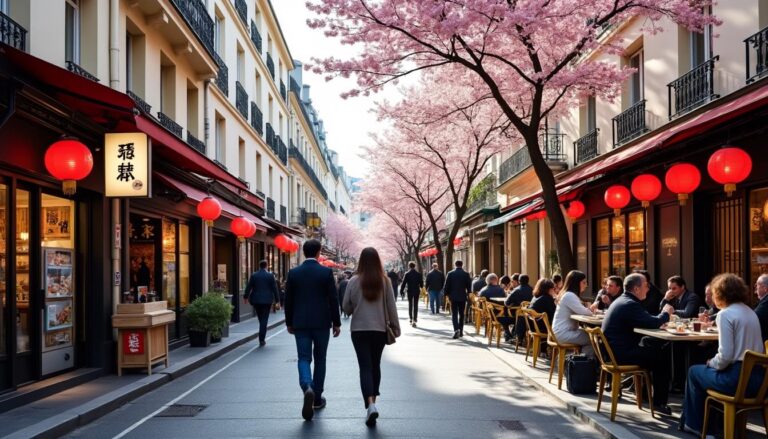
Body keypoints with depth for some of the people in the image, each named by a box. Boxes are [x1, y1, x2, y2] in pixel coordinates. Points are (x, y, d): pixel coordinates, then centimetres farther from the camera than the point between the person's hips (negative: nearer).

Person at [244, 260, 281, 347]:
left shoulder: (253, 275, -1)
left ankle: (262, 338, 22)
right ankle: (262, 339, -4)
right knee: (264, 319, 1)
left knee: (261, 319, 16)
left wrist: (245, 297, 15)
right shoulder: (270, 275, -5)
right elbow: (275, 288, -4)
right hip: (267, 300, -2)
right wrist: (277, 301, 1)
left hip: (256, 300, 2)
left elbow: (249, 287, 1)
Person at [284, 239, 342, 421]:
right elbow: (333, 299, -6)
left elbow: (288, 300, 4)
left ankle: (307, 387, -24)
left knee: (304, 358, 3)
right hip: (321, 322, -1)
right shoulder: (326, 272, -6)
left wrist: (289, 323, 15)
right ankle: (317, 397, 19)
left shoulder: (293, 273, 0)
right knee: (320, 359, 12)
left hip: (300, 323, 1)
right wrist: (336, 323, 2)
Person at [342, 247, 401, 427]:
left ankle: (370, 405, -20)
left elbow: (346, 307, 0)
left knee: (365, 367, -3)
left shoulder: (354, 281, -6)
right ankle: (373, 400, 28)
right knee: (375, 365, 17)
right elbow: (391, 306, -1)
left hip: (359, 329, -2)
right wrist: (395, 327, 9)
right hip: (380, 329, 2)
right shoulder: (385, 281, -4)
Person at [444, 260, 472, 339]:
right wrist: (468, 293, 19)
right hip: (462, 297, 1)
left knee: (454, 314, -2)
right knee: (461, 314, 12)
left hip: (453, 297, -1)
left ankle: (456, 329, -20)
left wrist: (447, 294, 10)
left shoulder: (450, 273, -4)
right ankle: (461, 331, 15)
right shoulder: (466, 274, -3)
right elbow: (469, 286, 1)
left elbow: (447, 285, -2)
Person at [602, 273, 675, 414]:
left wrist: (662, 317, 3)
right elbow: (652, 324, -22)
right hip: (621, 354, -10)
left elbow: (645, 320, 19)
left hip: (615, 349, 11)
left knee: (657, 347, 15)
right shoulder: (630, 304, -18)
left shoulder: (622, 300, 15)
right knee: (662, 357, -5)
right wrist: (666, 313, -4)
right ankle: (659, 402, 6)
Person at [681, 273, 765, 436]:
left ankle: (694, 424, 29)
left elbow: (725, 356, -20)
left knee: (694, 371, 17)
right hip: (757, 376, 8)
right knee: (707, 370, 29)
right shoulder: (750, 312, 13)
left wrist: (712, 363, 0)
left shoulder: (725, 314, -13)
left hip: (737, 378, -8)